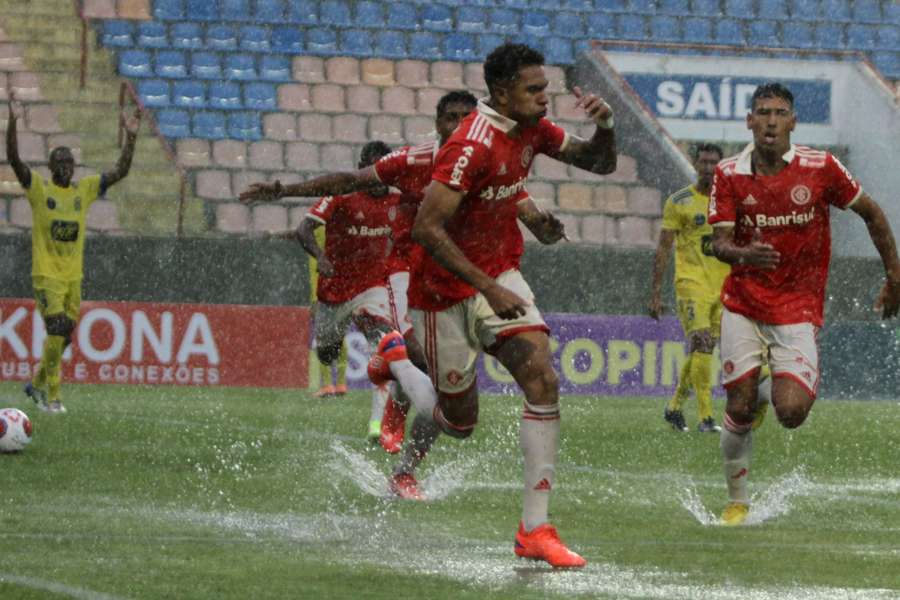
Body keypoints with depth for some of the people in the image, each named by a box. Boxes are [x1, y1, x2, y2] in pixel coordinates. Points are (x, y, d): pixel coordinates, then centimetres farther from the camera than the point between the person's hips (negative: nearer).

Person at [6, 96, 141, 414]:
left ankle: (37, 384, 31)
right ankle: (51, 396, -8)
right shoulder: (38, 188, -4)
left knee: (64, 336, 10)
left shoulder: (85, 189, 7)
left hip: (74, 276, 5)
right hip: (46, 274, -5)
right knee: (57, 330, -15)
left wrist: (131, 136, -6)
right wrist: (12, 123, -29)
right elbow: (14, 159, -17)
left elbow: (120, 172, 5)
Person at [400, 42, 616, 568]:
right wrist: (489, 290, -31)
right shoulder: (472, 146, -26)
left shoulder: (532, 130, -1)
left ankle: (535, 528, -15)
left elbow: (600, 164, 12)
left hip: (500, 275, 7)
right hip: (446, 288, -6)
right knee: (460, 420, 3)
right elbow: (427, 228, -29)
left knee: (544, 381, -14)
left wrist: (605, 126, -11)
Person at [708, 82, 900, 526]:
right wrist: (743, 254, -33)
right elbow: (719, 243, -9)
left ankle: (805, 383, 23)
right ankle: (737, 501, 17)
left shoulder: (820, 168, -7)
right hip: (743, 306, 1)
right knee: (739, 410, -2)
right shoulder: (729, 174, -4)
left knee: (790, 412, -15)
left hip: (798, 309, -1)